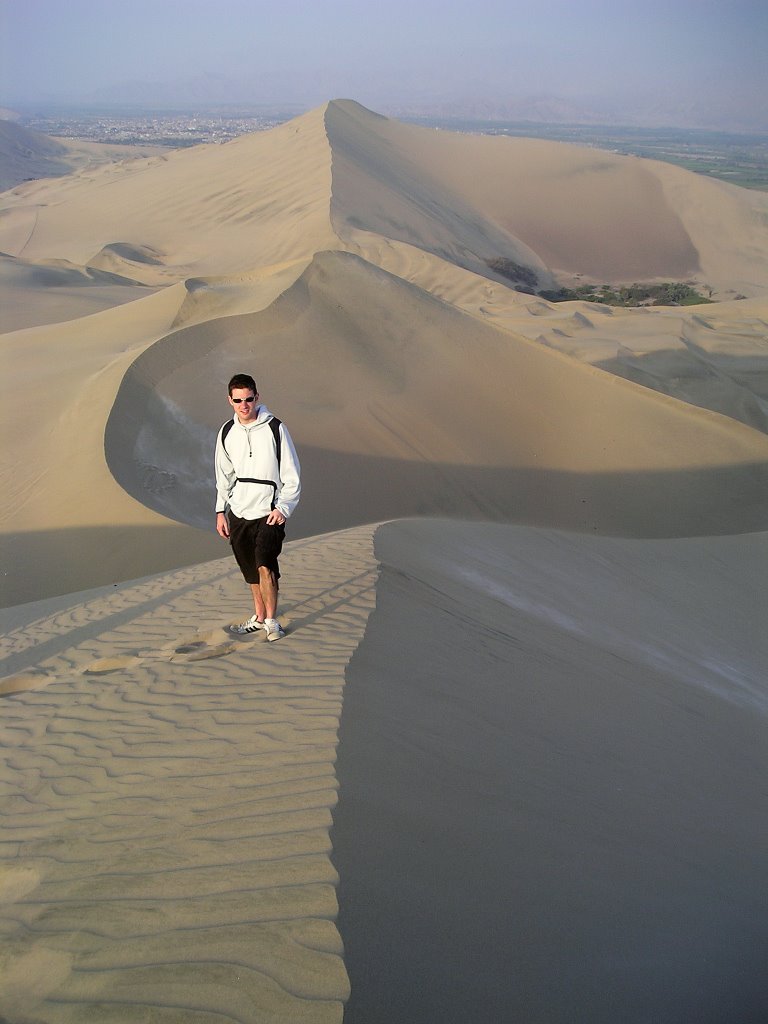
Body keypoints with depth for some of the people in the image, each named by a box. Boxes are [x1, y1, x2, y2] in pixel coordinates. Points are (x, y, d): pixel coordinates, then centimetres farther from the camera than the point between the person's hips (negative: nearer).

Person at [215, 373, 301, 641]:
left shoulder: (274, 429, -8)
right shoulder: (227, 433, 5)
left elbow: (292, 475, -5)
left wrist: (283, 508, -14)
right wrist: (220, 511, 12)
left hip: (269, 512, -5)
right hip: (238, 513, 5)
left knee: (265, 566, -19)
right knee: (251, 571, 12)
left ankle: (272, 621, -6)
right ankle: (259, 617, 27)